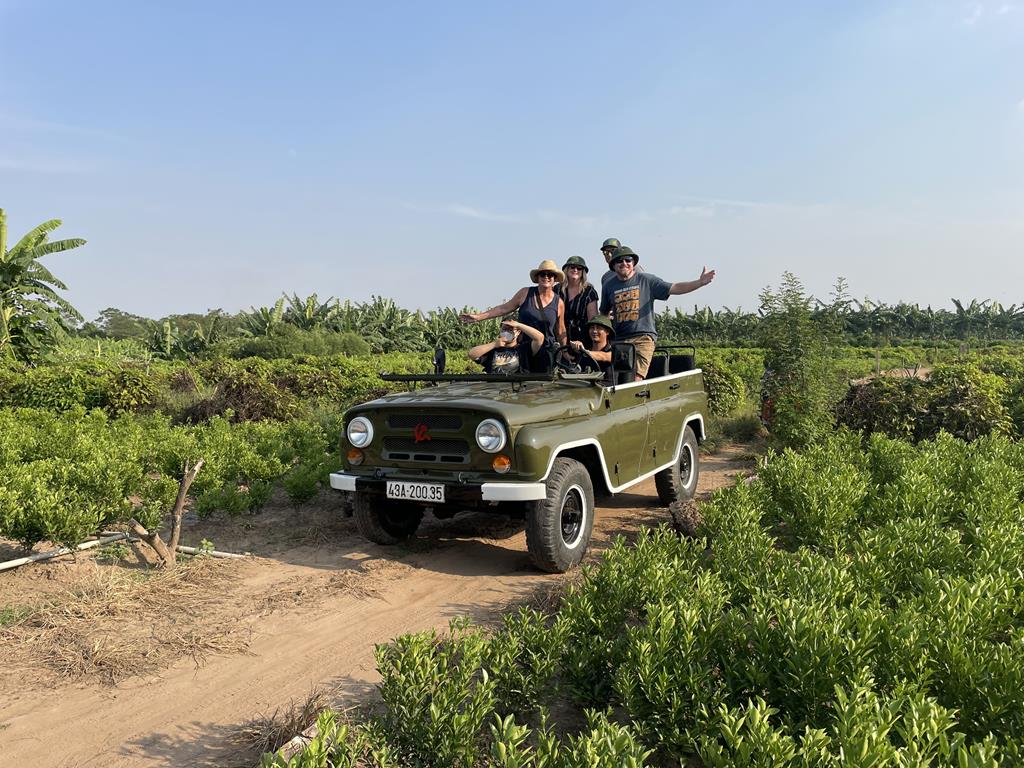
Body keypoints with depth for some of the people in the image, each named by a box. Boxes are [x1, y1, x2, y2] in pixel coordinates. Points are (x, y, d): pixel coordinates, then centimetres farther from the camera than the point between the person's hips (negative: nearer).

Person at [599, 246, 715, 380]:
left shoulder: (646, 280, 6)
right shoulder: (608, 286, 14)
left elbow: (674, 288, 0)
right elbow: (603, 313, 25)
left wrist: (700, 282, -11)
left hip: (643, 338, -3)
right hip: (618, 340, 3)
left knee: (635, 379, -19)